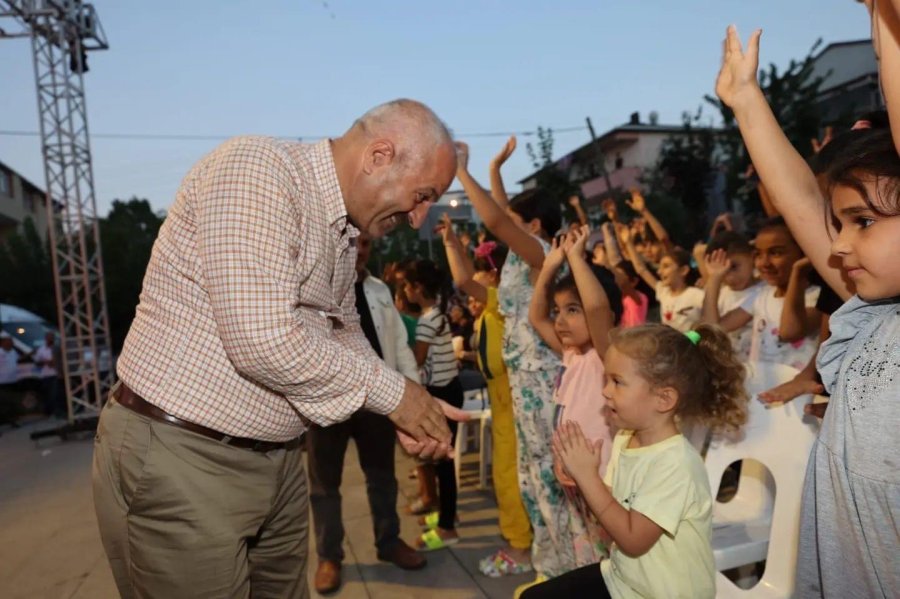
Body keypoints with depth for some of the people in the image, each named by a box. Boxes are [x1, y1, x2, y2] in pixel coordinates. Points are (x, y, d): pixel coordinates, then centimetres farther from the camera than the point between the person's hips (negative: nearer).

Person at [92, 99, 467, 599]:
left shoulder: (345, 232, 8)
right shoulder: (255, 168, -20)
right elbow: (262, 340, -28)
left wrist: (407, 409, 1)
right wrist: (392, 392, -16)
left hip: (276, 460, 8)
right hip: (177, 460, -8)